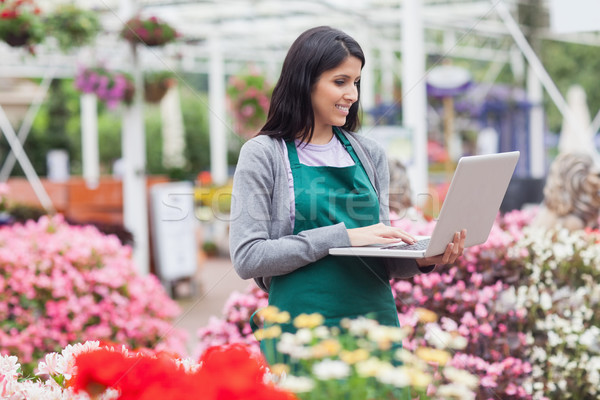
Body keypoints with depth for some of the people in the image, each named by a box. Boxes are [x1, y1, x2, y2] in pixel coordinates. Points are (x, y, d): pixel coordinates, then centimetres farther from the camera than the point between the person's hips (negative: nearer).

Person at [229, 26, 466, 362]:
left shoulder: (370, 154, 13)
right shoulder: (264, 154, -2)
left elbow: (382, 259, 15)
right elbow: (247, 257, -12)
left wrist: (421, 260, -8)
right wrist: (343, 236, -17)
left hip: (377, 319, 4)